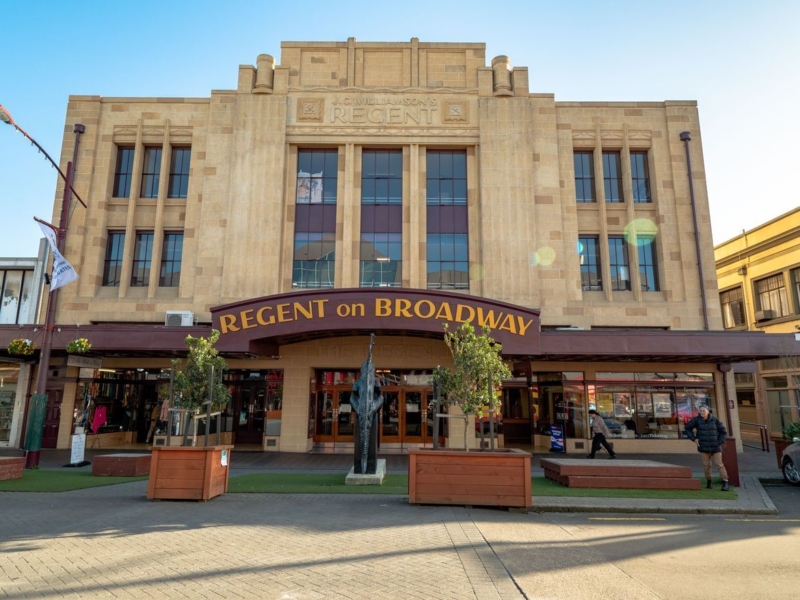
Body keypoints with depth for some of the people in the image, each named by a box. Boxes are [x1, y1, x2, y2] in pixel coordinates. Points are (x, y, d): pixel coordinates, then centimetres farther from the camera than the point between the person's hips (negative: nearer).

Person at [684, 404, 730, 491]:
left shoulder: (715, 420, -9)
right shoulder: (697, 420, -8)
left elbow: (723, 432, -1)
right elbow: (688, 428, 5)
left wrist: (719, 443, -10)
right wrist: (694, 439, -4)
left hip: (715, 447, -1)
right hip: (704, 447, 1)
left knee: (719, 464, -8)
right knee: (706, 465, 5)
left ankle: (725, 483, -4)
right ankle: (708, 481, 22)